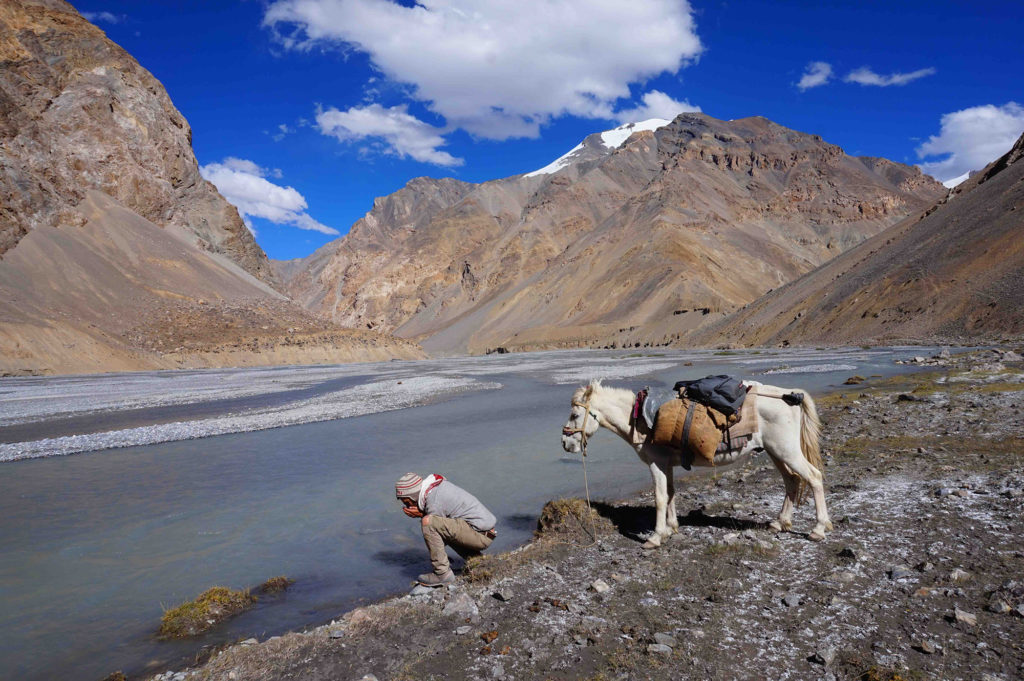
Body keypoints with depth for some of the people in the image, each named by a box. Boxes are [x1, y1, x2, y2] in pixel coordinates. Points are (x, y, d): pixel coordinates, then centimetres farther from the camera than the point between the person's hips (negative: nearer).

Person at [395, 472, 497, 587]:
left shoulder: (434, 503, -18)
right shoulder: (437, 485, 9)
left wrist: (422, 516, -2)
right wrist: (422, 514, 4)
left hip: (481, 535, -10)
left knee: (428, 522, -20)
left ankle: (442, 573, -13)